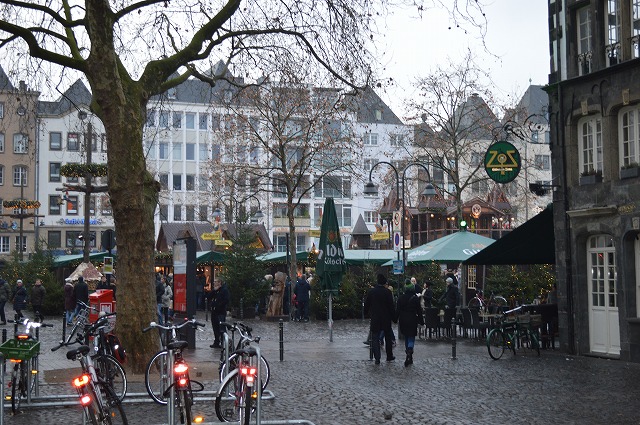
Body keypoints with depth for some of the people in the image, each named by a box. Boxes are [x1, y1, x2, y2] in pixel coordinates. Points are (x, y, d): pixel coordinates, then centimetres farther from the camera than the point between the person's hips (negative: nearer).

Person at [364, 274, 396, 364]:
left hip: (375, 318, 1)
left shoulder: (371, 291, -2)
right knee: (388, 338, 14)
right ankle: (389, 356, 22)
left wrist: (367, 313, 19)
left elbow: (366, 305, 5)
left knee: (375, 338, 3)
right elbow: (391, 306, -8)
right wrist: (393, 316, 1)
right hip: (386, 319, -1)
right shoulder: (387, 292, -9)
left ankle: (377, 358, -6)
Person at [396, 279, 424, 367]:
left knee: (406, 337, 16)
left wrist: (396, 319, 11)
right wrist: (421, 321, 3)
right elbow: (419, 311, -5)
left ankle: (409, 358, 22)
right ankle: (409, 352, -25)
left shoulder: (400, 298, -3)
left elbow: (398, 310, 1)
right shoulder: (415, 298, -9)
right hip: (412, 320, -3)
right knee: (411, 338, 1)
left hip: (403, 321, 3)